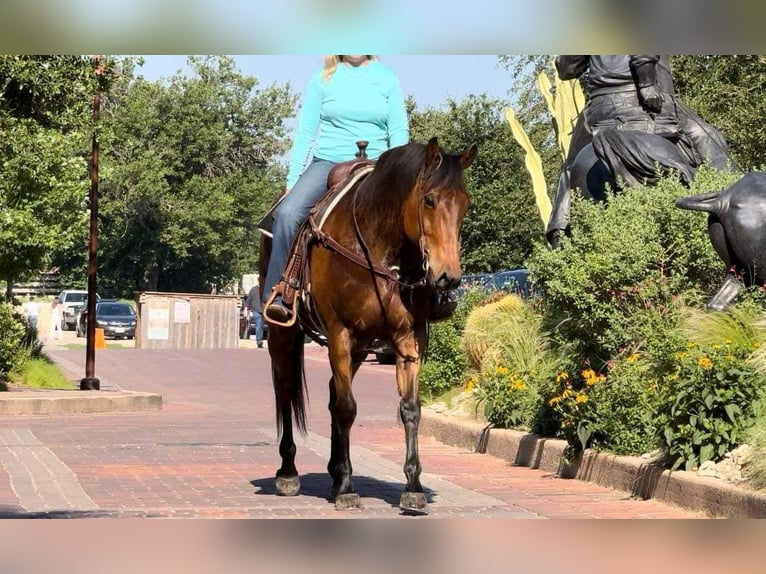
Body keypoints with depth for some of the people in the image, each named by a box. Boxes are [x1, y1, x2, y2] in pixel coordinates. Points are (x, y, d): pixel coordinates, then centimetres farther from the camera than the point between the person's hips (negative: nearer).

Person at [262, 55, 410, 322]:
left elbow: (399, 132, 5)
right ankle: (276, 298, -26)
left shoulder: (387, 78, 7)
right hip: (328, 163, -1)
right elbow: (305, 131, 7)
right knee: (288, 212, -26)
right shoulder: (323, 79, 6)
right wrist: (292, 179, 1)